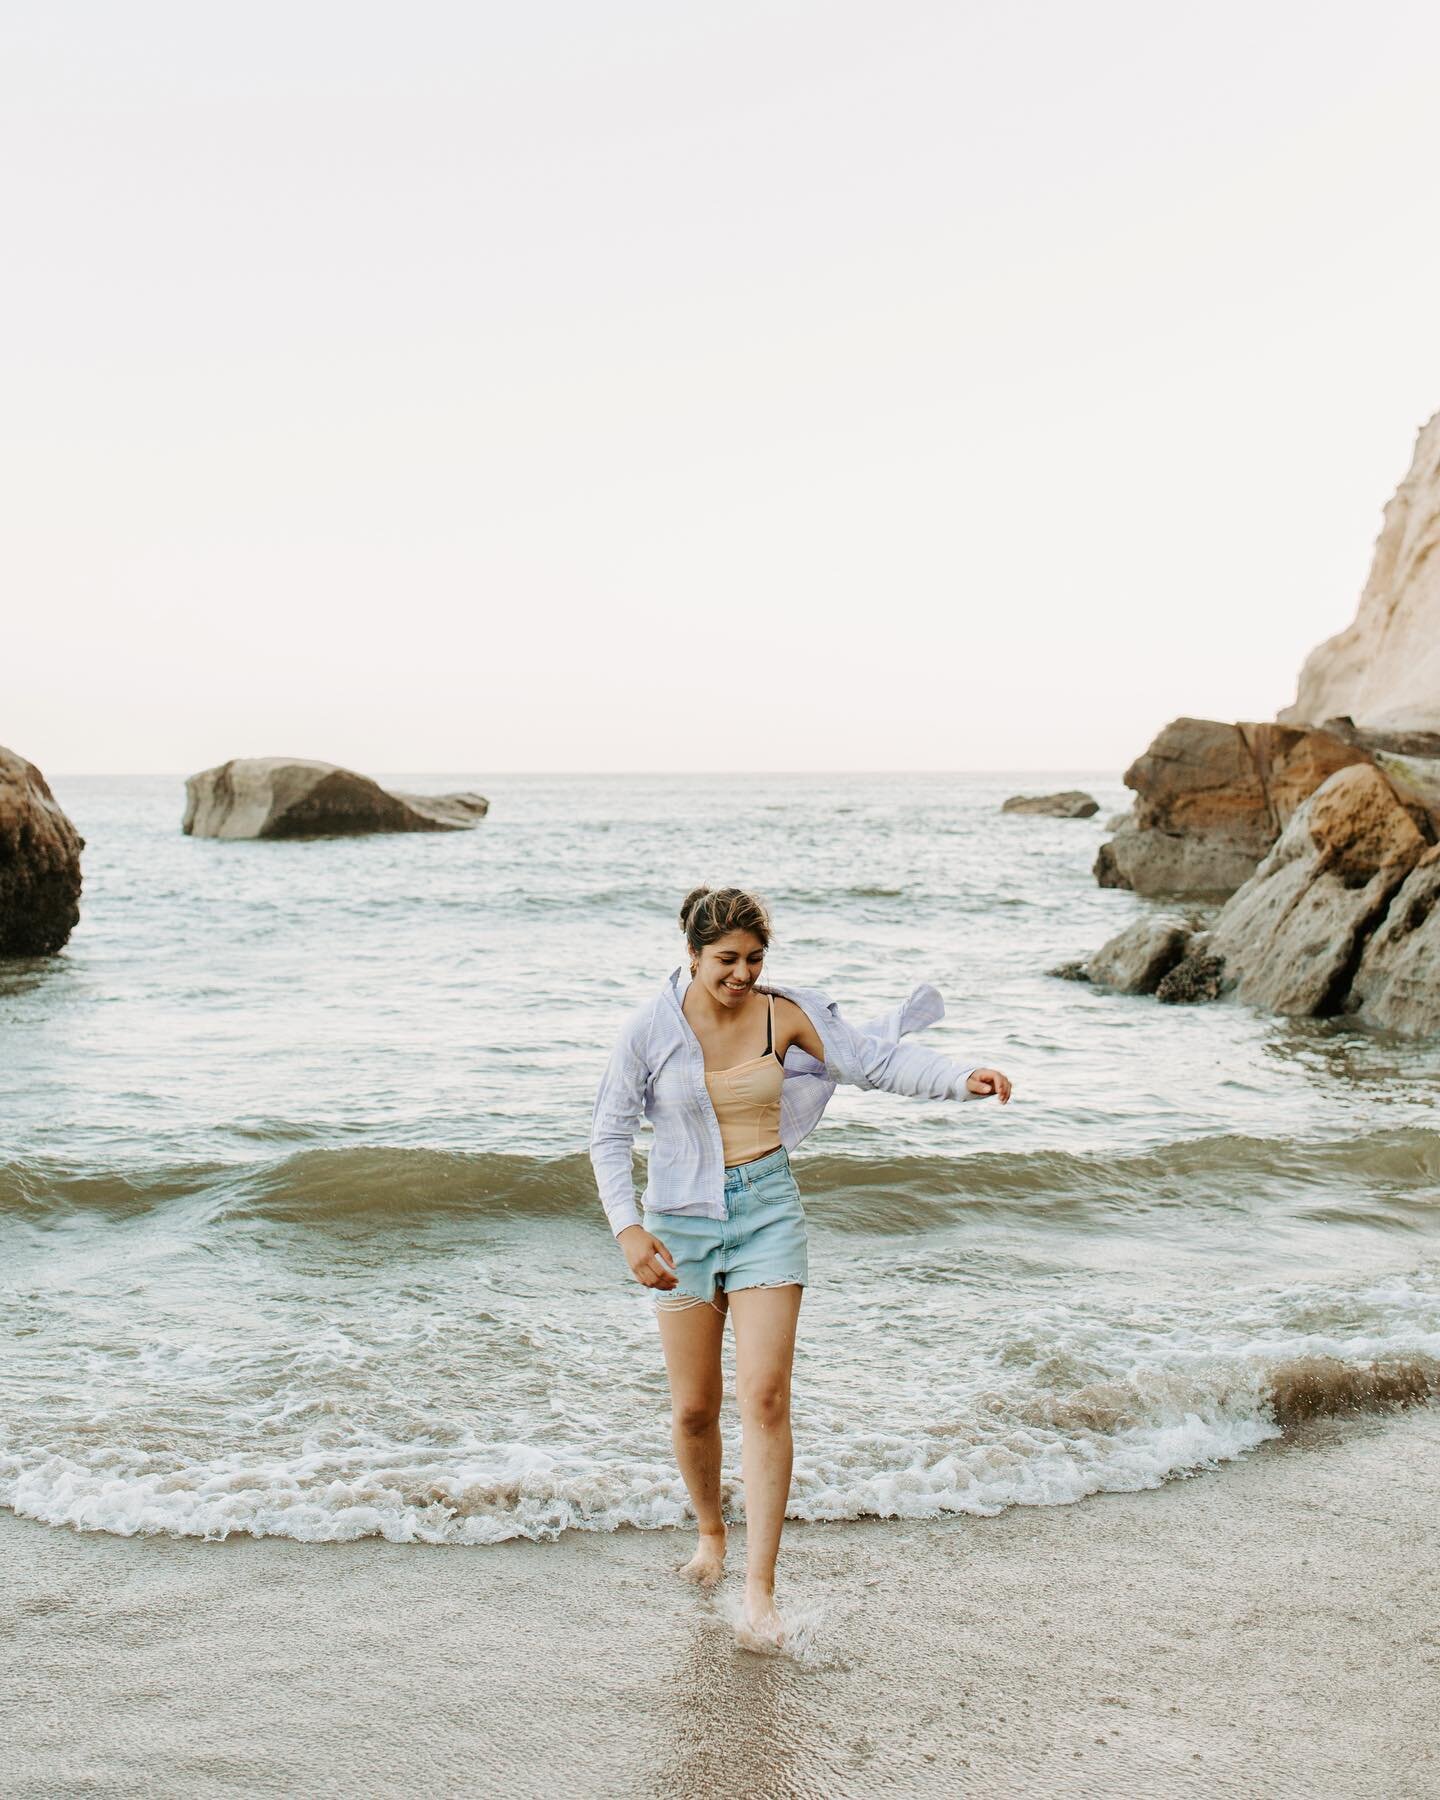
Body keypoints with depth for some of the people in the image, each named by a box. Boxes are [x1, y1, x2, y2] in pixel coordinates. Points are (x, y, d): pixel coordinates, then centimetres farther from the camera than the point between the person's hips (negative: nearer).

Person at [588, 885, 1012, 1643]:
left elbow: (879, 1061, -4)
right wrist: (629, 1230, -13)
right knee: (693, 1410, 7)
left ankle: (759, 1590, -6)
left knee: (764, 1398, -10)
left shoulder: (785, 1014, -5)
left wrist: (963, 1080, -20)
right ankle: (710, 1535, 36)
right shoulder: (650, 1027, -9)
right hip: (682, 1216, 0)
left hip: (768, 1209, 0)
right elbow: (609, 1135, -3)